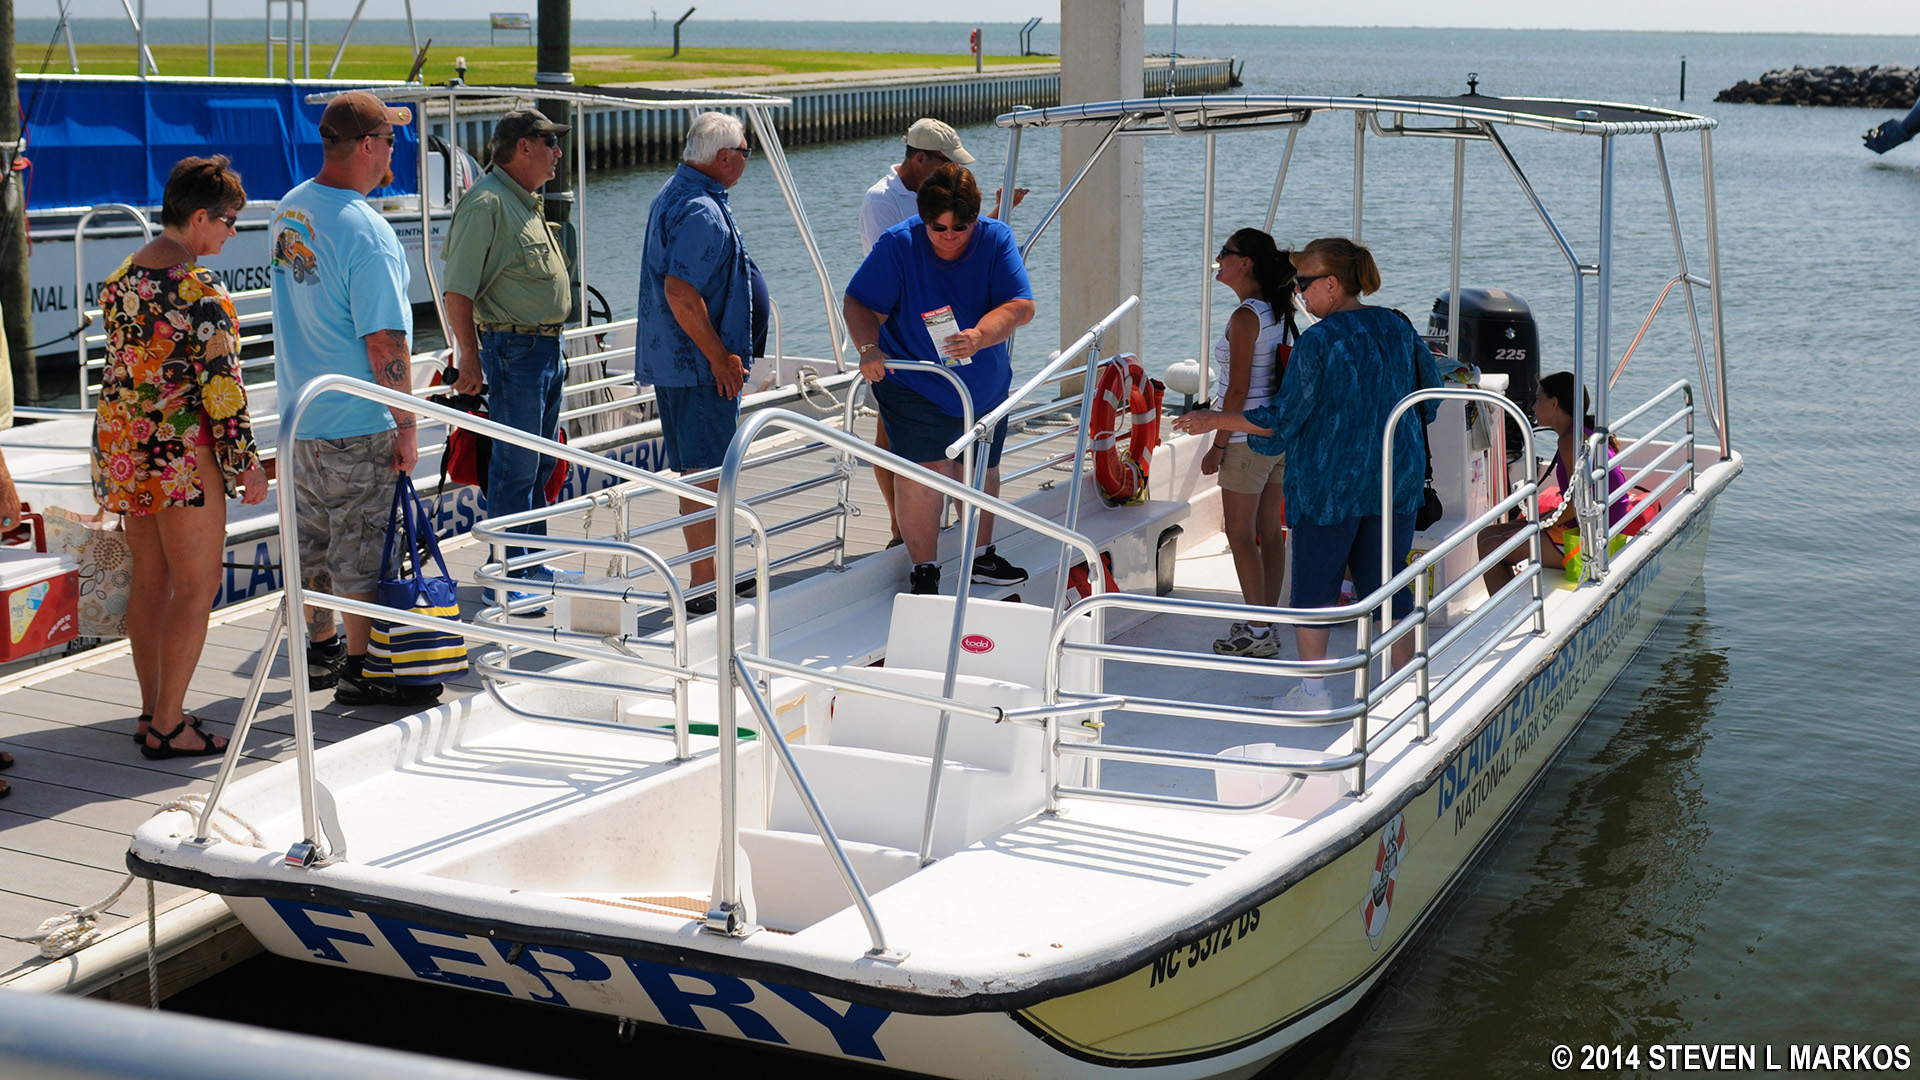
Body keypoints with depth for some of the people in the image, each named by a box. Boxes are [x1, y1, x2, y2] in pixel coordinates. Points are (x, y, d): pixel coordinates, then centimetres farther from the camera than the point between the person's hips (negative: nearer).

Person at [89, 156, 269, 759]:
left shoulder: (120, 278, 10)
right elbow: (219, 381, -17)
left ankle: (153, 712, 22)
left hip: (124, 442, 9)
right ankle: (167, 727, 0)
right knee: (196, 586, -1)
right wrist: (245, 462, -10)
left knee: (149, 582, 15)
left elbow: (124, 362, 15)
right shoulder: (196, 285, -16)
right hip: (182, 449, -9)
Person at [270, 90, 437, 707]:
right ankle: (360, 671, 8)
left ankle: (321, 649, 31)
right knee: (363, 546, 1)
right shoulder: (365, 231, -22)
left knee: (313, 538, 18)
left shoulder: (288, 210, 5)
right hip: (358, 425, -8)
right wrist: (406, 425, -15)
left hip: (299, 411, 9)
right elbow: (385, 342, -22)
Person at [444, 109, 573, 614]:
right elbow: (458, 291, -19)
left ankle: (533, 565, 25)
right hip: (514, 349, -10)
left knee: (540, 465, 15)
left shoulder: (526, 202, 16)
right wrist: (469, 359, -22)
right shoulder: (487, 203, -15)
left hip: (547, 348, 10)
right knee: (515, 468, -7)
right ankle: (507, 580, -1)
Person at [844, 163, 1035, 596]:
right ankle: (923, 569, -2)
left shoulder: (997, 240, -9)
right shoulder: (898, 244, -15)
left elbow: (1021, 306, -17)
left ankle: (981, 558, 36)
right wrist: (868, 348, -32)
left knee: (982, 471, 17)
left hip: (985, 386, 4)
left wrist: (979, 337, -35)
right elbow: (859, 304, -13)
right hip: (914, 389, -4)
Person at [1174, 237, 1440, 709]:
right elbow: (1429, 391, 14)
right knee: (1388, 581, 11)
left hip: (1330, 481, -6)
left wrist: (1214, 420, -7)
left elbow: (1283, 418, -16)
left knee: (1314, 582, 7)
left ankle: (1313, 689, 11)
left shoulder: (1318, 342, -16)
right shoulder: (1397, 327, 4)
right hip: (1397, 477, 6)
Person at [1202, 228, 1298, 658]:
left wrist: (1218, 445, -14)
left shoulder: (1245, 317, -17)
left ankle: (1256, 633, 0)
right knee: (1270, 531, 11)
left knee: (1240, 535, -1)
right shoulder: (1279, 313, 9)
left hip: (1247, 438, -9)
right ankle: (1266, 627, 17)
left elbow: (1238, 390, -19)